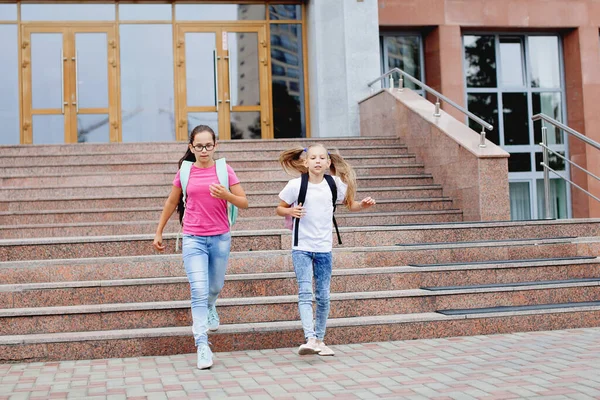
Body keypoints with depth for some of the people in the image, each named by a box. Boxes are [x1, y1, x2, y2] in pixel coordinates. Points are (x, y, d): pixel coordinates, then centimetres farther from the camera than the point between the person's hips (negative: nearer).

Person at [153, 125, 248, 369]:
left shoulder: (224, 170, -2)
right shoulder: (185, 172, -1)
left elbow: (244, 203, -2)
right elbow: (172, 202, 12)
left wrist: (226, 195, -22)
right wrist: (159, 232, 14)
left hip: (220, 238, 1)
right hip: (193, 238, -1)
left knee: (215, 287, 18)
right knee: (199, 291, -12)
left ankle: (210, 308, 54)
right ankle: (202, 346, -10)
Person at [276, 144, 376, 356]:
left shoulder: (335, 183, 2)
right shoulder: (295, 185, -5)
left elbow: (349, 204, 16)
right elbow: (279, 209, 5)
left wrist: (363, 205, -4)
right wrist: (290, 211, -17)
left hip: (324, 248, 3)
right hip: (301, 247, -3)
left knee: (323, 296, 6)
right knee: (305, 291, -16)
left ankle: (319, 339, 19)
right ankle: (310, 339, -22)